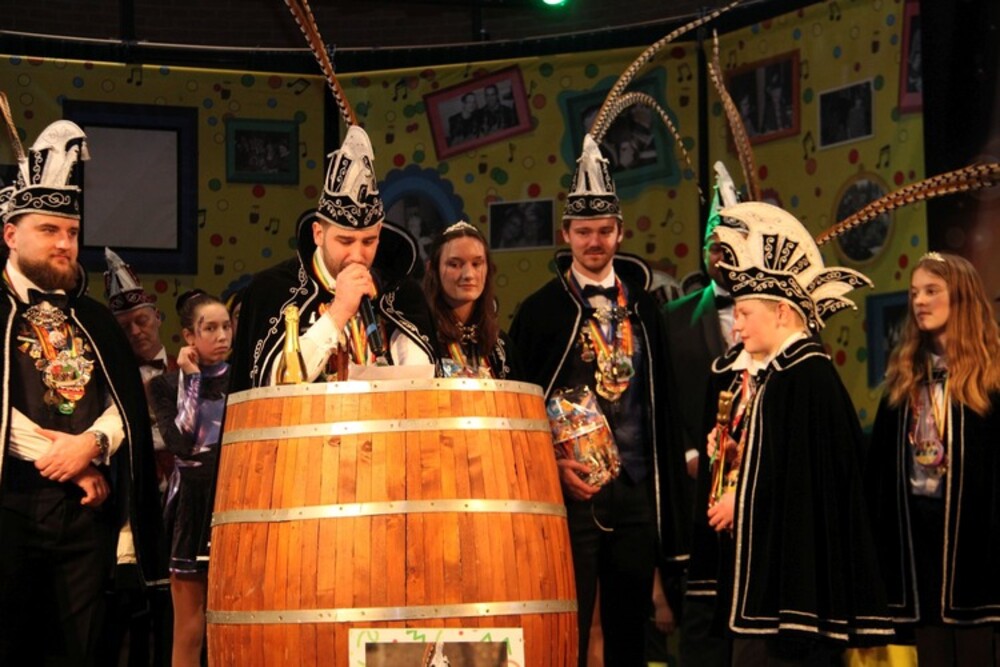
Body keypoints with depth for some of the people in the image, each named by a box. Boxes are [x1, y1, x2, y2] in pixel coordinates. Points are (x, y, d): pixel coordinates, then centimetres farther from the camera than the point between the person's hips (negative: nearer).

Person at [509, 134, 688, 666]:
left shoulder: (642, 305, 10)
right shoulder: (541, 309, -1)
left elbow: (660, 396, 12)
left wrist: (666, 481, 7)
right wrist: (553, 464, -12)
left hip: (637, 488, 4)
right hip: (571, 487, -4)